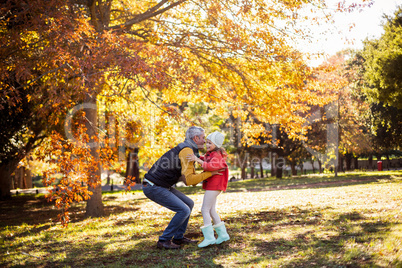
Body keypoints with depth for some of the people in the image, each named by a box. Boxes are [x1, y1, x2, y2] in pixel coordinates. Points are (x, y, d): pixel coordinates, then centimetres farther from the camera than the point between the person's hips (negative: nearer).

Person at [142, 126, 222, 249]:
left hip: (160, 186, 10)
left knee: (189, 204, 13)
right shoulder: (187, 151, -18)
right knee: (184, 211, -12)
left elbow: (190, 179, 16)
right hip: (153, 187, -10)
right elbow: (189, 180, -25)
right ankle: (164, 240, 0)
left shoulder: (187, 151, 15)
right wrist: (209, 173, -16)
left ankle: (178, 238, 19)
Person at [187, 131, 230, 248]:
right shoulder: (210, 154, 14)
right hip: (211, 186, 10)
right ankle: (223, 234, 17)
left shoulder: (217, 155, -16)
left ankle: (209, 237, -9)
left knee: (205, 210, -10)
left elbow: (212, 166, -34)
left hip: (213, 186, -10)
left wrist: (198, 160, -37)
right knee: (211, 210, 12)